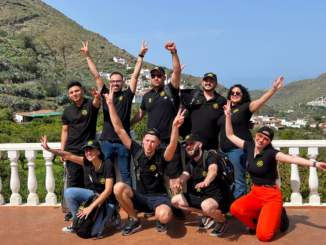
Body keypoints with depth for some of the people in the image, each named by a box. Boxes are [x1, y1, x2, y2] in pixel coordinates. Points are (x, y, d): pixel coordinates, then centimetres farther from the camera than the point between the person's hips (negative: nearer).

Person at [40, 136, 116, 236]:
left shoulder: (108, 166, -26)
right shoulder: (88, 162, -8)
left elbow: (108, 191, -29)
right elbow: (69, 156, -12)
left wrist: (90, 207, -33)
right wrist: (49, 149, -24)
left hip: (107, 201, -6)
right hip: (93, 194, 6)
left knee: (93, 231, -23)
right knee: (68, 192, -14)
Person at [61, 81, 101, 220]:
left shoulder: (90, 105, -2)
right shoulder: (67, 111, 8)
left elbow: (97, 103, -27)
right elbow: (65, 131, 11)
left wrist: (97, 97, -51)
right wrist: (62, 151, 5)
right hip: (71, 151, 3)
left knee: (89, 181, -1)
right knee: (74, 181, 9)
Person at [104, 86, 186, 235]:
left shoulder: (161, 157, -12)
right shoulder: (137, 151, -5)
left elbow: (172, 146, -35)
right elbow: (119, 130, -8)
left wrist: (175, 127, -55)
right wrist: (111, 104, -13)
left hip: (159, 197, -3)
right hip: (140, 197, 3)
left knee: (164, 216, -36)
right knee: (119, 187, -27)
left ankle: (159, 218, 7)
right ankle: (134, 221, -5)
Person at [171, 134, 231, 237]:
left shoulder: (210, 157, -15)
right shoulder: (191, 164, 8)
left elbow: (213, 171, -37)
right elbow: (182, 177, -6)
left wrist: (205, 181, -59)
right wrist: (178, 183, -31)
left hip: (220, 198, -8)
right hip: (202, 196, 8)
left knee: (206, 205, -40)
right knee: (175, 200, 0)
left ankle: (222, 221, -4)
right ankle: (207, 215, 8)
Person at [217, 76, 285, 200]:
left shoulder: (245, 107, -1)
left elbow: (261, 101, -16)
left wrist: (274, 89, -27)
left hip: (238, 149, -6)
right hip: (224, 149, 7)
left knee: (238, 180, -4)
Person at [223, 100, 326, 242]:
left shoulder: (270, 153, -13)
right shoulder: (249, 147, 1)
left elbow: (292, 158, -25)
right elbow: (230, 135, 7)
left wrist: (314, 164, -39)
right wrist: (228, 115, 1)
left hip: (271, 196, -5)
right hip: (255, 193, 5)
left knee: (263, 236, -19)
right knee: (235, 208, -24)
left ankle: (277, 219, 17)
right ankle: (262, 220, 6)